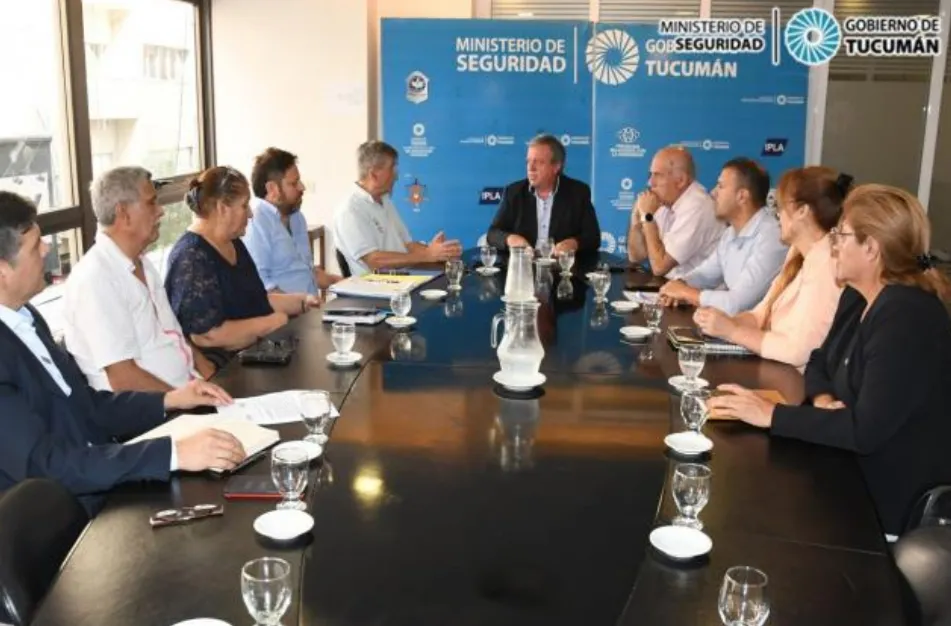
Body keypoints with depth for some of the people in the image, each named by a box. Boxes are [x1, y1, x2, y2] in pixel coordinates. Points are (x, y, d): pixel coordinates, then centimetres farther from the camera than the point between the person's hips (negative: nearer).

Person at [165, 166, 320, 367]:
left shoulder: (233, 244, 14)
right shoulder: (192, 258, -17)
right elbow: (206, 335, -24)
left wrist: (303, 302, 11)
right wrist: (268, 324, -15)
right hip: (222, 369, -9)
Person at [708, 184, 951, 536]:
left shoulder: (907, 316, -25)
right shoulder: (857, 297, 3)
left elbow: (865, 430, -29)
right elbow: (820, 362, 13)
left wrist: (772, 415, -25)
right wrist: (823, 401, -9)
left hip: (893, 500, -8)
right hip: (855, 470, 8)